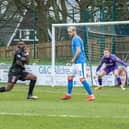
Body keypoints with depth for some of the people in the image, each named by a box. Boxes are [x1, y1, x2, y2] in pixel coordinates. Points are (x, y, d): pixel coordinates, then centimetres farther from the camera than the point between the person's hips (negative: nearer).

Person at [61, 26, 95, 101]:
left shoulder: (76, 39, -13)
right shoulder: (75, 39, 17)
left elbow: (78, 51, -22)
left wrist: (73, 59, -12)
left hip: (80, 62, -10)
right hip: (76, 62, 10)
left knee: (82, 79, -10)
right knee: (70, 77, 13)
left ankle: (91, 95, -6)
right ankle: (69, 95, 21)